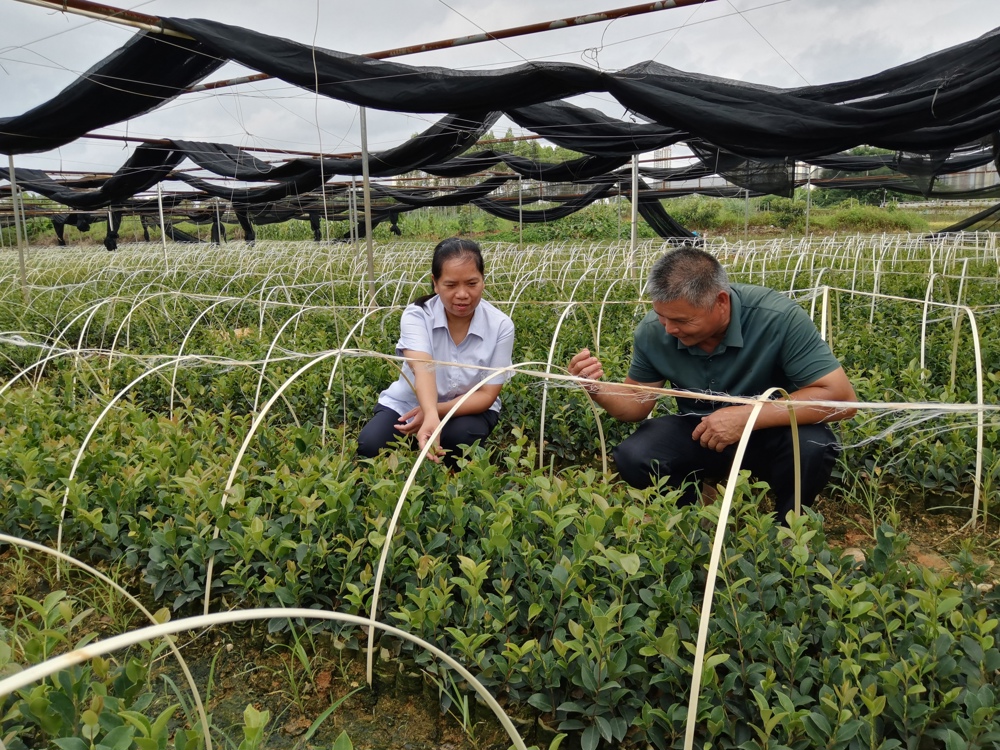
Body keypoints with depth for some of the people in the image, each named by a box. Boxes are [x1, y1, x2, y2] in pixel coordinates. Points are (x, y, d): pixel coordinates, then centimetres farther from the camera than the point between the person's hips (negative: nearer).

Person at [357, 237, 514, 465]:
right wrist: (431, 416, -59)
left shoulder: (500, 326, -18)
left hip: (468, 408, 0)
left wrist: (437, 411, -34)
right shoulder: (416, 315, -20)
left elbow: (487, 394, -17)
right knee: (369, 446, -24)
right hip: (408, 404, 0)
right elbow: (422, 367, -38)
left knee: (461, 436, -33)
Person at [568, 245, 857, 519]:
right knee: (632, 457, -23)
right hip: (698, 433, 2)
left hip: (772, 432, -2)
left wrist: (747, 415, -38)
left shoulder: (777, 318, -29)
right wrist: (597, 388, -27)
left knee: (812, 446, -34)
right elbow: (637, 403, -4)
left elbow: (841, 397, -29)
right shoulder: (652, 331, -18)